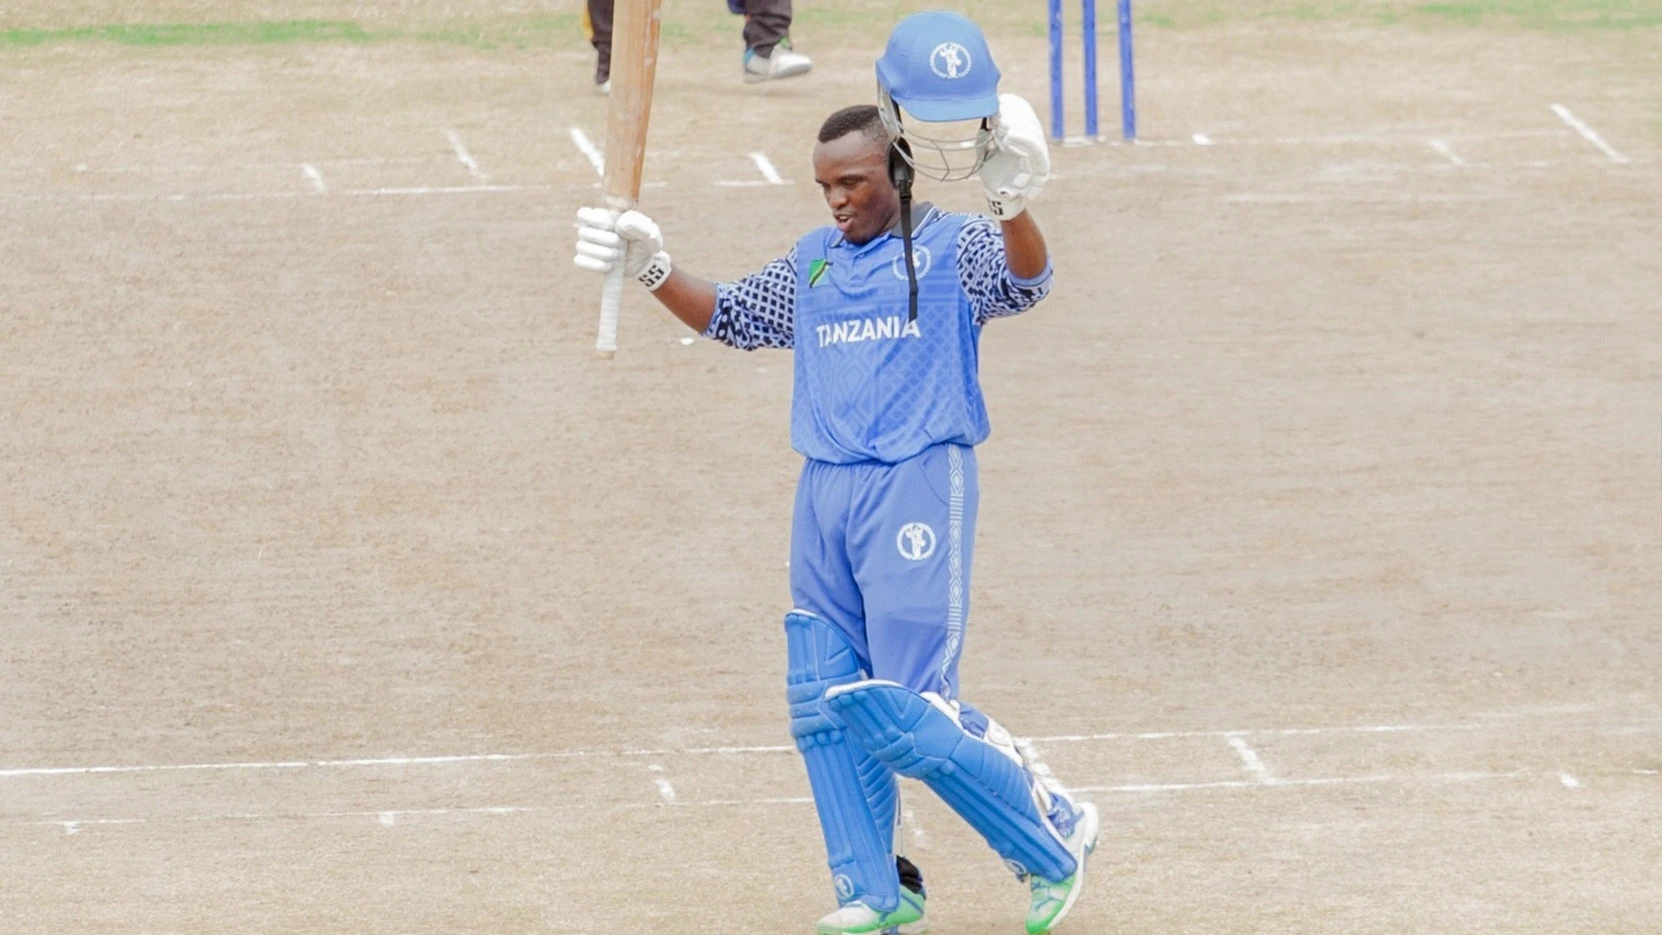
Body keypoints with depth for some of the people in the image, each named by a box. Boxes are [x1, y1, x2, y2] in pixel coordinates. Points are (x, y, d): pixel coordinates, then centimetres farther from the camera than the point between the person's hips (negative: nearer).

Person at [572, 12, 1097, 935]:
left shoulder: (952, 250, -3)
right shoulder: (814, 263, 16)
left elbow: (1025, 279, -23)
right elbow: (731, 316, 26)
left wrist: (1011, 198, -42)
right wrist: (652, 269, 12)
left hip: (918, 489, -7)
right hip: (824, 495, 7)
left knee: (910, 716, -10)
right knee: (824, 705, 5)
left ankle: (1056, 837, 6)